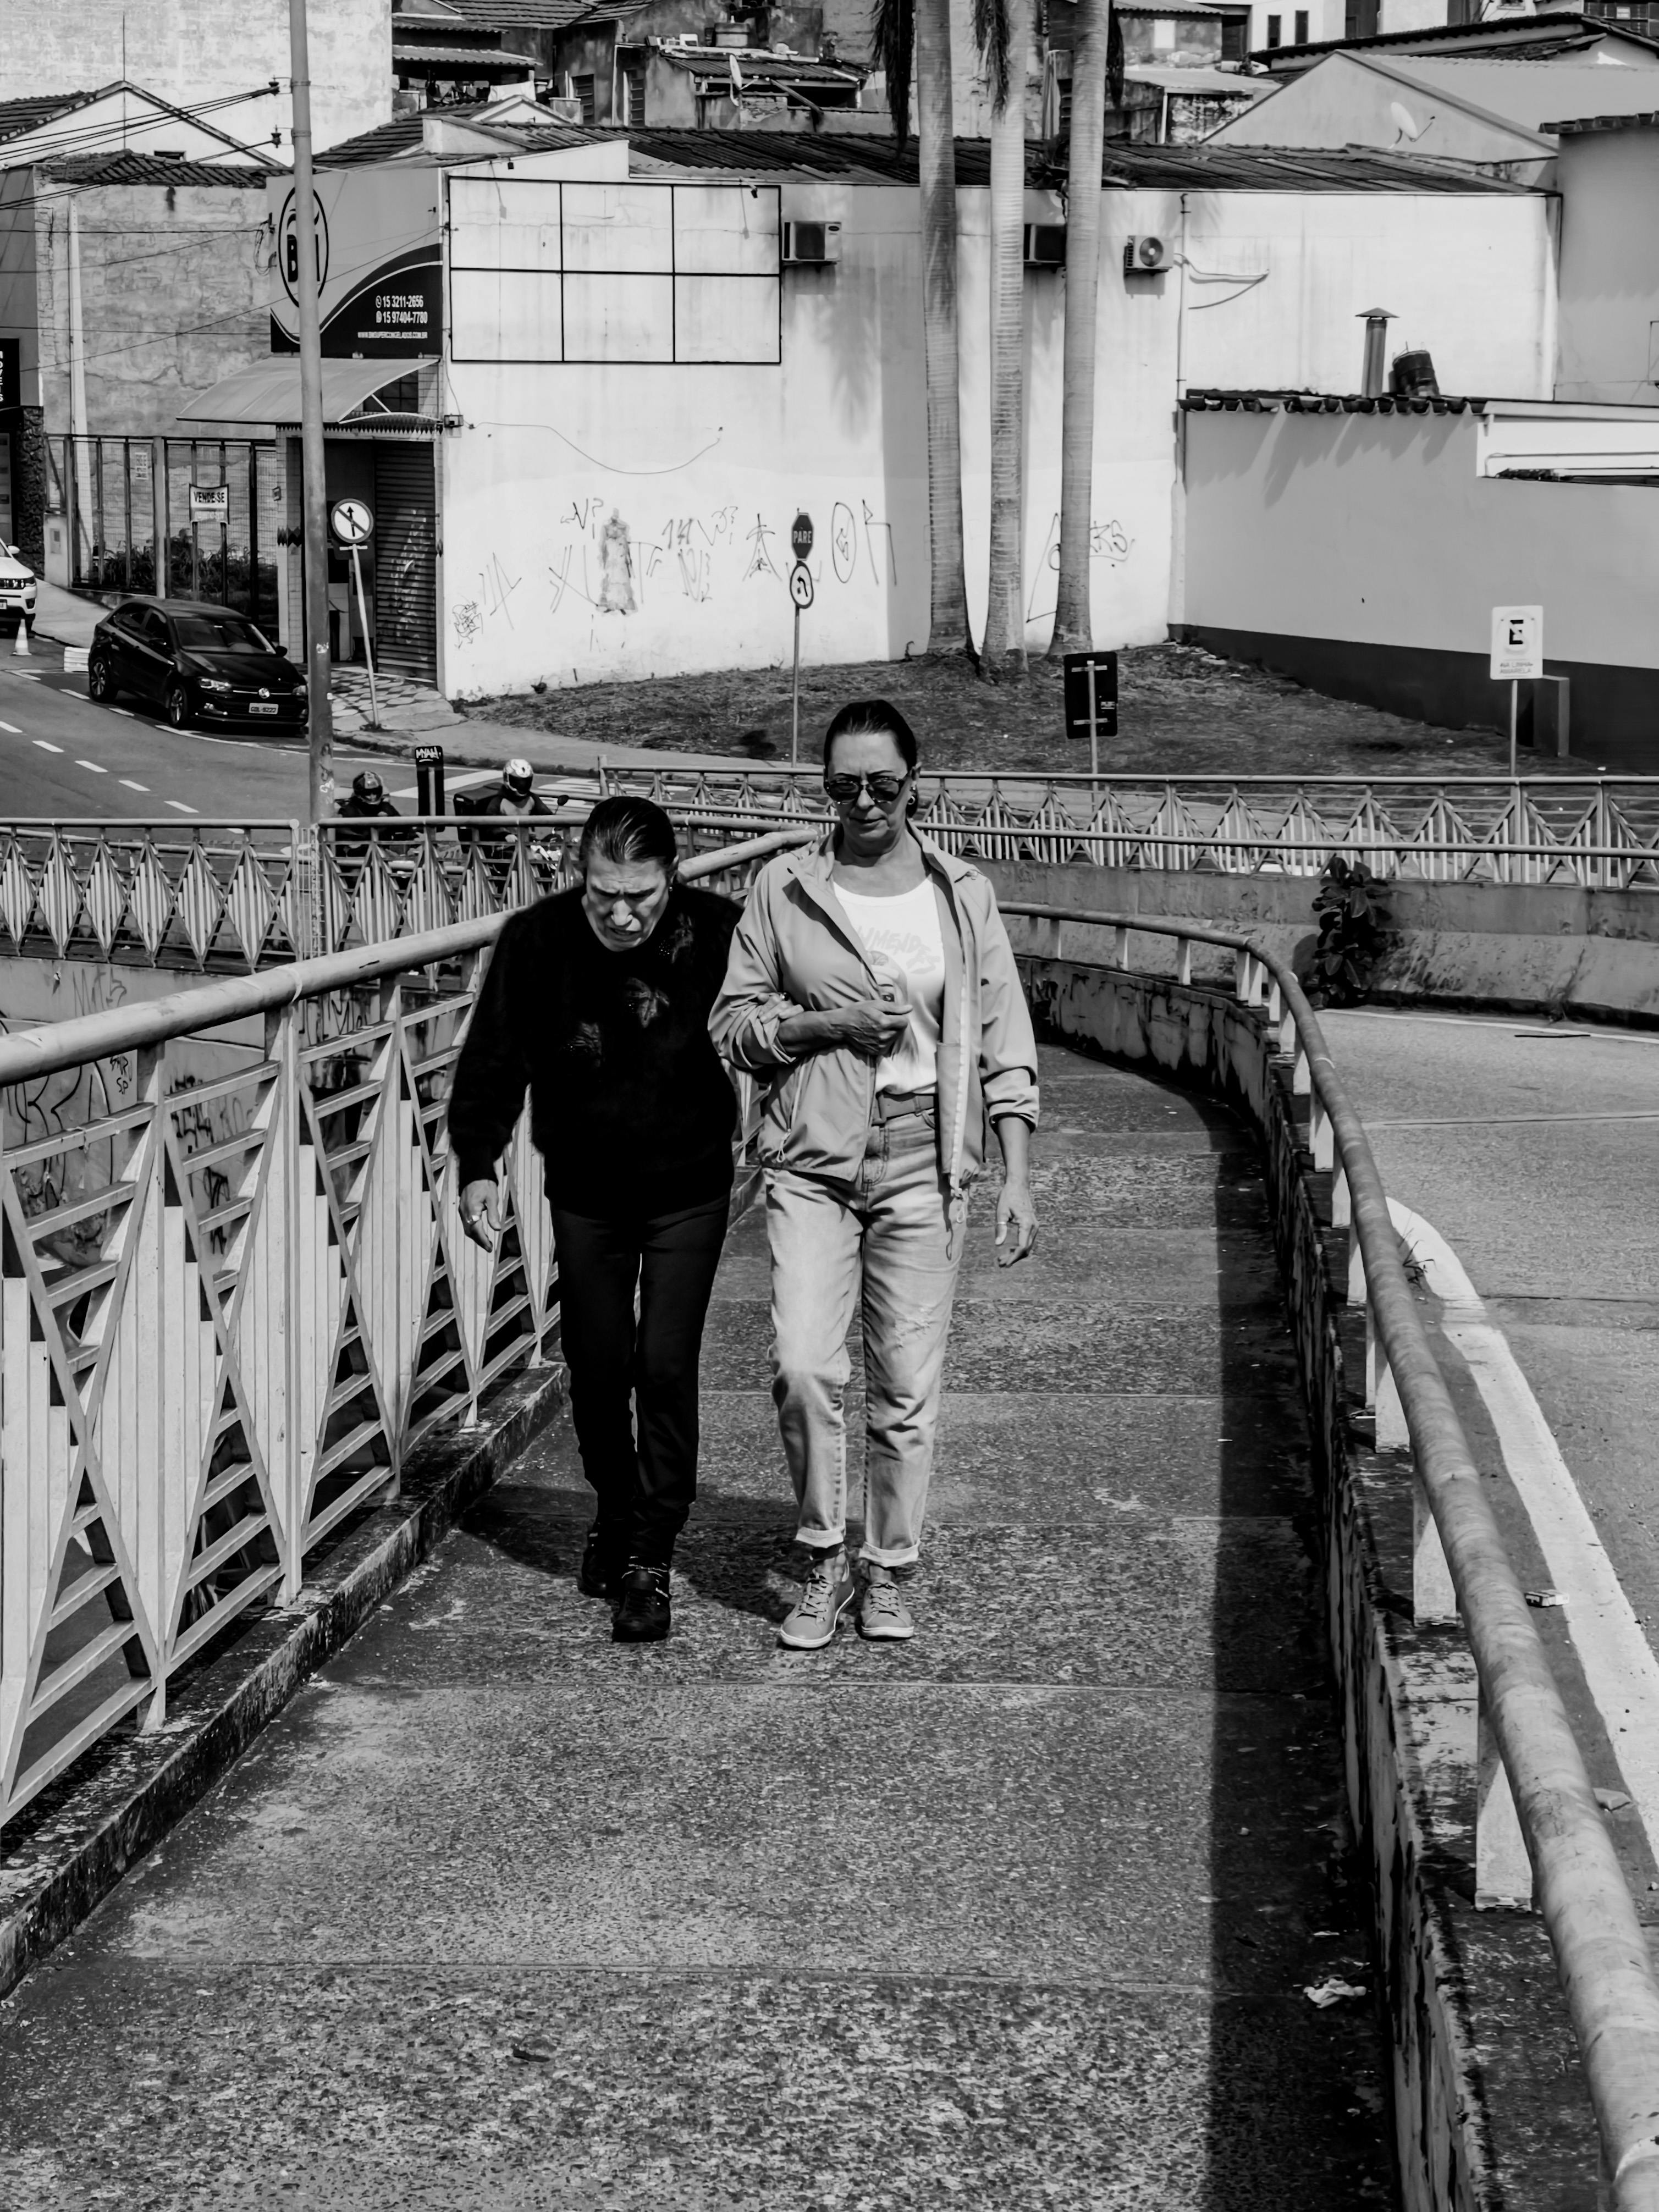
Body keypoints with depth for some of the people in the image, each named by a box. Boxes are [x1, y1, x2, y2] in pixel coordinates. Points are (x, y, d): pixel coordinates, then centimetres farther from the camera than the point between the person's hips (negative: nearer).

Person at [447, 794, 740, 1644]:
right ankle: (614, 1513, 35)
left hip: (689, 1190, -2)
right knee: (596, 1366, 10)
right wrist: (477, 1165, -21)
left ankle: (651, 1558, 5)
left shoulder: (719, 934, -19)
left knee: (665, 1367, -6)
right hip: (585, 1192, 2)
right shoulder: (536, 940, -17)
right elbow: (493, 1058, -10)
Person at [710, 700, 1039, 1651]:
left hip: (923, 1166, 0)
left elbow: (1005, 1044, 4)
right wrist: (832, 1022, -10)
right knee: (804, 1367, -13)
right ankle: (825, 1562, 7)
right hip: (813, 1163, 0)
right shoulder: (783, 889, 3)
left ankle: (890, 1573, 19)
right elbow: (734, 1023, 7)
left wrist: (1019, 1180, -2)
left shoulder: (963, 895, 4)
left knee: (908, 1387, 3)